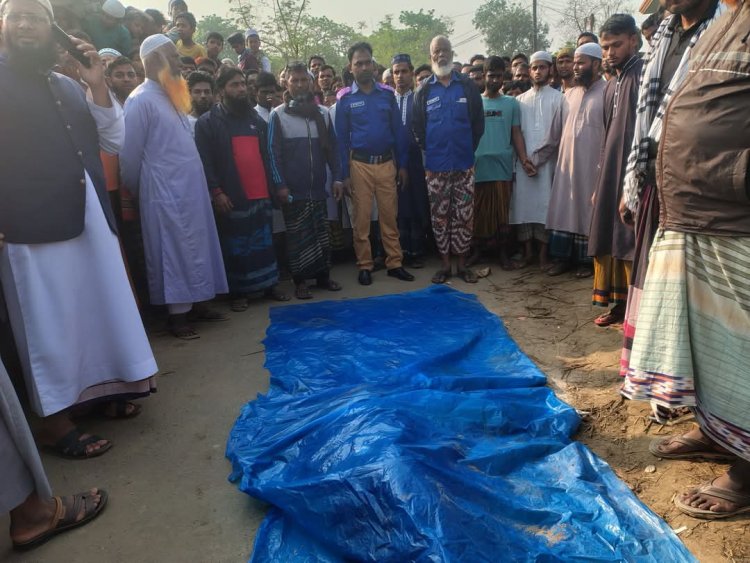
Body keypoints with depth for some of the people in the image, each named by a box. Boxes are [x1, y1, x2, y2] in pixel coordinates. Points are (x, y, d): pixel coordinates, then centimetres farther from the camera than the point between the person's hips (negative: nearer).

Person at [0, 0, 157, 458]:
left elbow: (114, 143, 13)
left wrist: (98, 87, 2)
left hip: (90, 219, 6)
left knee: (99, 309, 13)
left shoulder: (68, 86, 16)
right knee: (49, 324, 1)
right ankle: (54, 420, 15)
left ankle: (97, 389, 31)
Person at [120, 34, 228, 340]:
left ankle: (194, 303, 22)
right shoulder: (141, 99, -10)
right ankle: (177, 313, 7)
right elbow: (129, 154, -10)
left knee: (195, 247, 11)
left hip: (191, 187, 8)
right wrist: (136, 192, 0)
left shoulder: (172, 96, 15)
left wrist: (197, 185, 15)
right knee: (174, 250, -2)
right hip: (166, 190, -8)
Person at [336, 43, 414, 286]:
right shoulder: (345, 99, 1)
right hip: (360, 165, -1)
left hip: (387, 163, 2)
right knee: (362, 218, 4)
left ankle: (394, 263, 15)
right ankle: (365, 266, 14)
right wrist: (345, 174, -4)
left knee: (390, 217, 6)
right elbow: (342, 138, 1)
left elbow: (398, 131, 7)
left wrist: (402, 165, 3)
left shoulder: (387, 94, 5)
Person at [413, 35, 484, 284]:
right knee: (439, 216, 5)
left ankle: (462, 262, 15)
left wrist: (469, 148, 3)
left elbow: (478, 122, 5)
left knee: (464, 215, 3)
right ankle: (445, 264, 16)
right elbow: (417, 125, 6)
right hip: (436, 166, 0)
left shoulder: (468, 86, 4)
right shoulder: (424, 90, 5)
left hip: (463, 164, 0)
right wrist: (429, 150, 2)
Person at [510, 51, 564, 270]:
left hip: (548, 160, -3)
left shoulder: (557, 98, 5)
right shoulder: (520, 99, 15)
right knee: (523, 203, 1)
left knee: (544, 205, -3)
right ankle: (527, 252, 11)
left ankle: (543, 254, 5)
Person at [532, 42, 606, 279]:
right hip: (566, 164, 6)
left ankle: (586, 261, 13)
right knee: (562, 212, 7)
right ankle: (562, 257, 16)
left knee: (587, 213, 2)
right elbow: (555, 131, 14)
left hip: (592, 167, -5)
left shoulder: (607, 91, -6)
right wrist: (536, 157, 10)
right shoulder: (570, 93, 13)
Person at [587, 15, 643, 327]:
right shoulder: (611, 85, 19)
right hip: (610, 175, 8)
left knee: (633, 245, -6)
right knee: (610, 243, 9)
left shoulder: (645, 74, -4)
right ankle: (620, 303, 19)